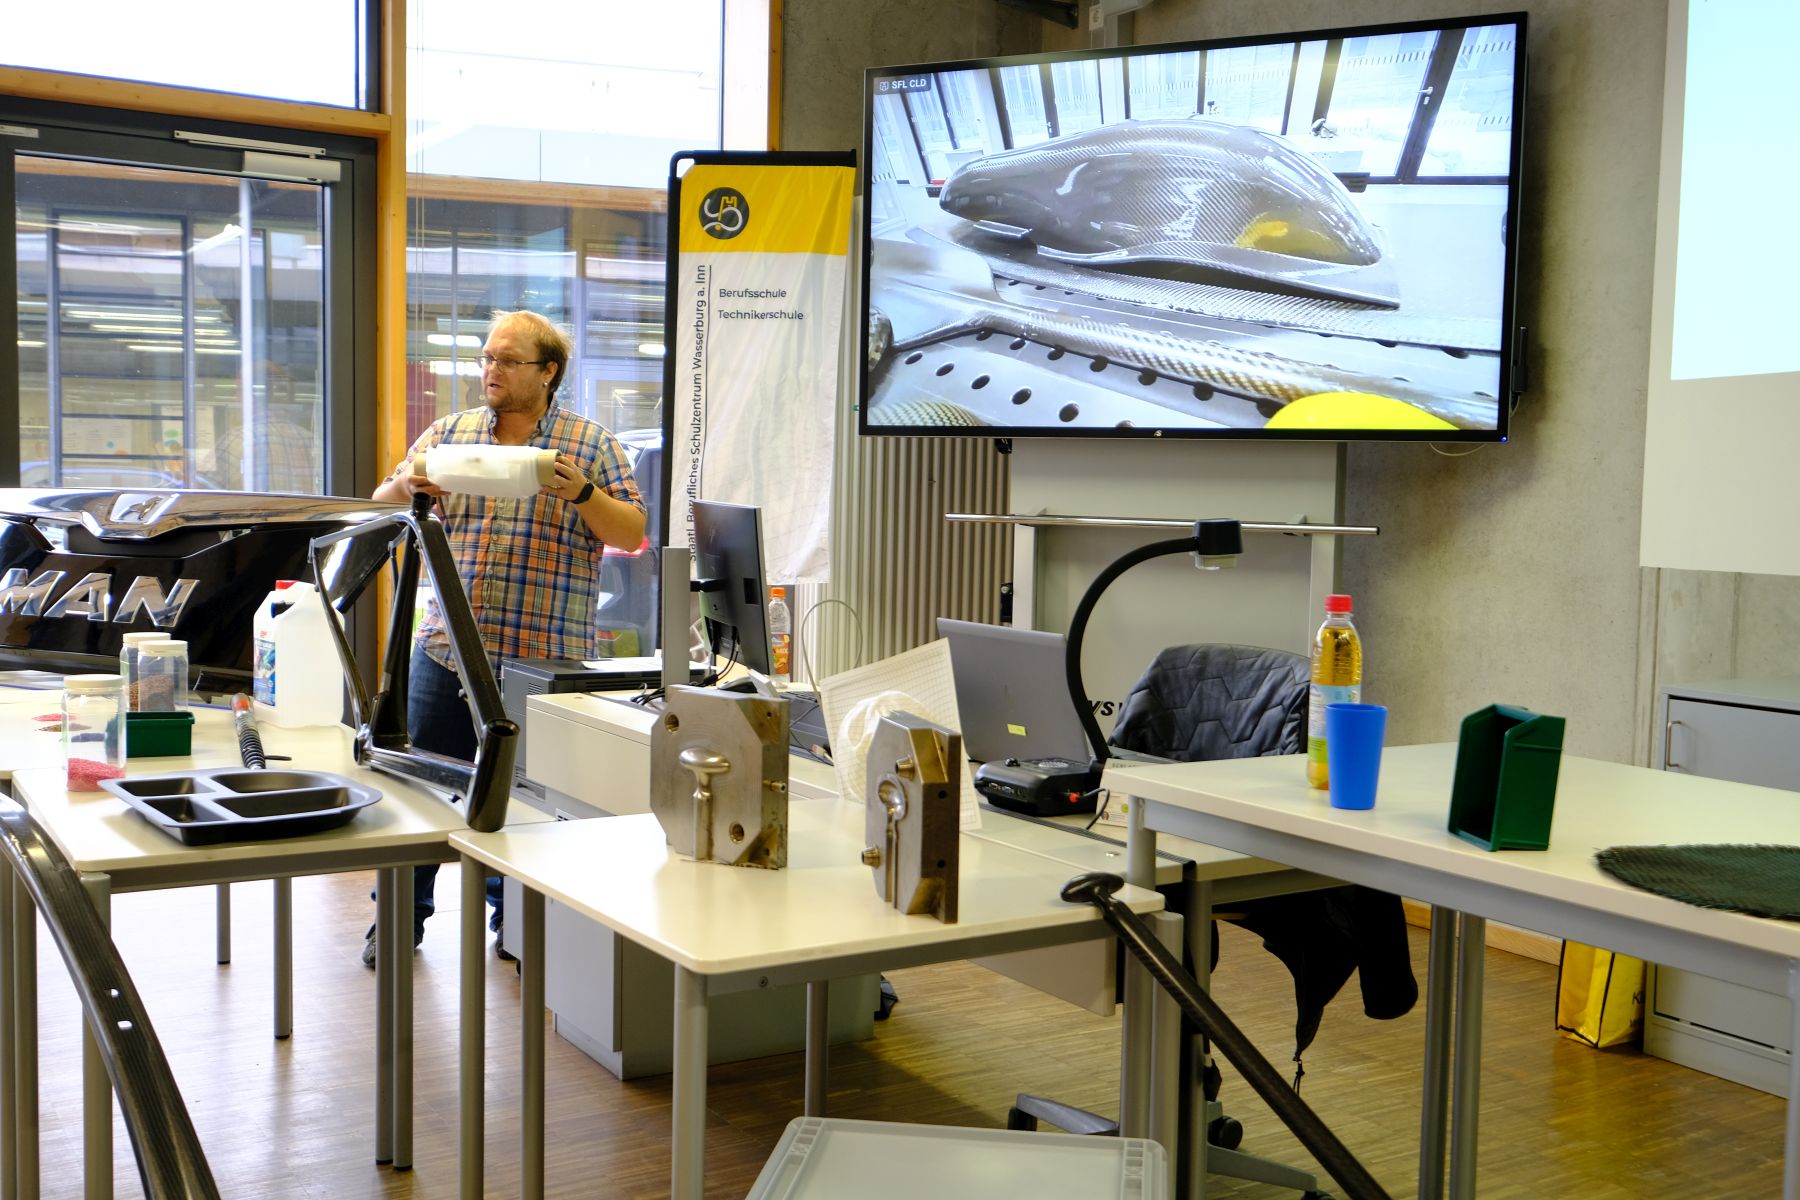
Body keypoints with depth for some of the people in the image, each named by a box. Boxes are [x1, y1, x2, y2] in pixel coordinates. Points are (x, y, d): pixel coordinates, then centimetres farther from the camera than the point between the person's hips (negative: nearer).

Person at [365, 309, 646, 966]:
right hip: (448, 647, 2)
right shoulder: (450, 432, 10)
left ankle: (515, 920, 23)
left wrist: (582, 494, -19)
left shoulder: (591, 443, 3)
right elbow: (381, 506, 14)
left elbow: (631, 532, -1)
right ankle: (403, 914, 21)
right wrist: (407, 486, -9)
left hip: (545, 657, -2)